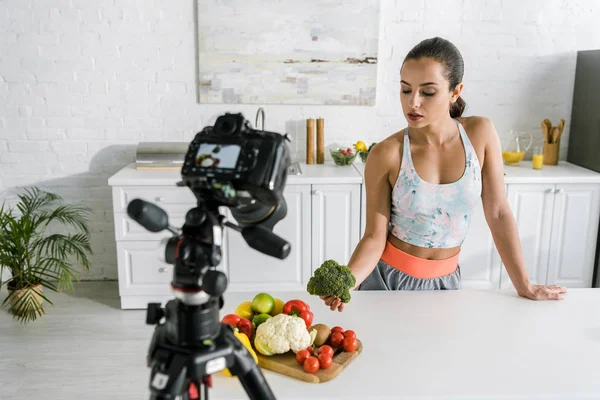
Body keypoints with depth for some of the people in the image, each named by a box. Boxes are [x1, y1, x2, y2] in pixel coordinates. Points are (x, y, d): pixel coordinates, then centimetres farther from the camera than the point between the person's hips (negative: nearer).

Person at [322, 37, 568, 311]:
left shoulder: (480, 133, -11)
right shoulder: (386, 155, -18)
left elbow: (498, 213, -6)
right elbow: (374, 237, -15)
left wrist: (525, 286, -1)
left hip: (444, 279, 3)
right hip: (387, 276, -2)